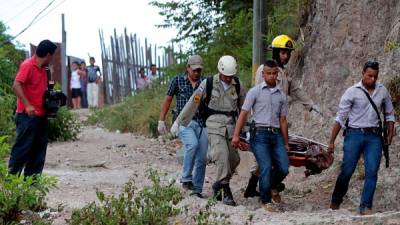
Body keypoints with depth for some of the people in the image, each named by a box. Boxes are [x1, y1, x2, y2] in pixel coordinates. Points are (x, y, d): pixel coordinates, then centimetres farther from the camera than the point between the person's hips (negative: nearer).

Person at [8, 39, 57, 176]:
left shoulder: (43, 69, 14)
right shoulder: (27, 65, -12)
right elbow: (16, 85, -21)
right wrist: (27, 105, -29)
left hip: (40, 116, 9)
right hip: (27, 116, -9)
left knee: (39, 149, 10)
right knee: (22, 148, -6)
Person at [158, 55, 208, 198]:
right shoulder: (178, 81, 4)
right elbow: (167, 100, 11)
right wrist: (161, 121, 9)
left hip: (201, 123, 3)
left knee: (202, 159, -1)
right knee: (192, 144, -30)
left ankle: (197, 189, 9)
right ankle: (186, 179, -17)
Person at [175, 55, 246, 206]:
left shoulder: (237, 85, 7)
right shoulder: (208, 84, -3)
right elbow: (193, 102, 2)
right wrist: (178, 122, 7)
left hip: (231, 127, 4)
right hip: (215, 127, -4)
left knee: (233, 159, 3)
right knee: (222, 158, -18)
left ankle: (218, 185, 24)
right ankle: (226, 193, -16)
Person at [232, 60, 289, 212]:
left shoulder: (281, 95, 15)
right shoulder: (255, 91, 3)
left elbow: (283, 120, 17)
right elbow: (244, 113, -2)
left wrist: (286, 143, 15)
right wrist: (236, 135, -9)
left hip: (276, 135, 4)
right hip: (260, 134, -4)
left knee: (283, 168, -5)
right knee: (266, 167, -15)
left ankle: (270, 187, 25)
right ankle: (266, 200, 0)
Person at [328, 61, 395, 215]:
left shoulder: (382, 91, 8)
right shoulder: (352, 92, -3)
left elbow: (390, 114, 20)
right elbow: (340, 118, -3)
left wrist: (390, 135, 8)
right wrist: (332, 142, -5)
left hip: (374, 136, 3)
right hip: (354, 134, -3)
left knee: (372, 172, -8)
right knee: (347, 171, -1)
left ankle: (366, 207, -5)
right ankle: (335, 202, 18)